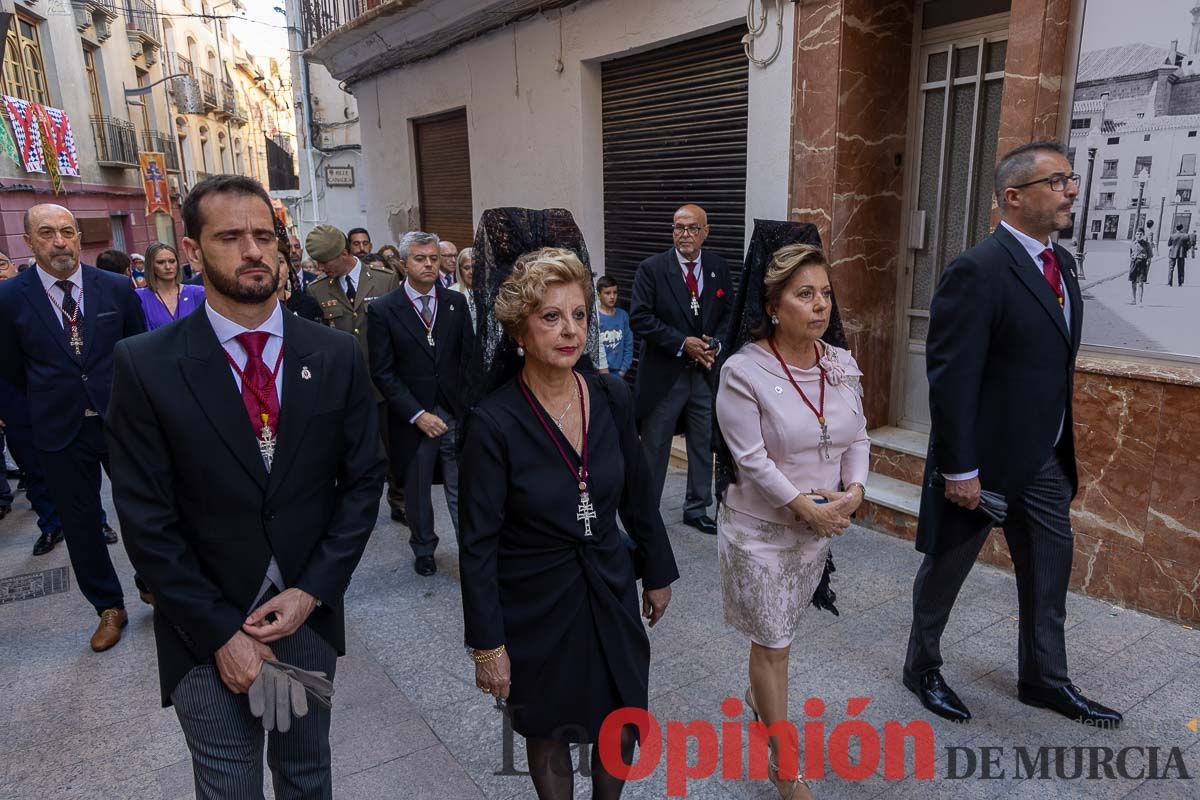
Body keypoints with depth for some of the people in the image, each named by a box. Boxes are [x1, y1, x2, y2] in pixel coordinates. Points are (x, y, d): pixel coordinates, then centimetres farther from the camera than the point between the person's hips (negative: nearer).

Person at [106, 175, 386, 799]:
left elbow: (363, 480, -1)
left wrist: (312, 591, -9)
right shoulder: (146, 366, -11)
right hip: (206, 633, -2)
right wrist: (221, 632, -11)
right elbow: (146, 520, -9)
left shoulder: (336, 356, -5)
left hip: (310, 613, 2)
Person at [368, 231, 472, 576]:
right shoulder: (383, 310, -4)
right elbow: (382, 373, -7)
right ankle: (423, 549, 36)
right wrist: (417, 415, -12)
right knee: (416, 490, 15)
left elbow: (469, 357, 5)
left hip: (456, 415, 1)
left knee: (462, 490, 1)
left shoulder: (457, 302, 4)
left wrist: (467, 407, -3)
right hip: (412, 418, -1)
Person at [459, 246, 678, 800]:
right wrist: (487, 645, -11)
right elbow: (478, 545, -14)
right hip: (534, 608, -3)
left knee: (622, 728, 19)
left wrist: (658, 572, 12)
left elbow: (638, 496, 5)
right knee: (548, 735, 18)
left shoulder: (612, 397, -7)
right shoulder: (493, 422, -20)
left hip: (609, 592, 4)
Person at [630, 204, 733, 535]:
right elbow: (640, 318, -13)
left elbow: (729, 313, 10)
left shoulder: (719, 268, 4)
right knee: (654, 447, 6)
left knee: (704, 445, 13)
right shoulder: (651, 268, -7)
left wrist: (715, 344, -8)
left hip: (706, 371, 4)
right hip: (664, 374, -4)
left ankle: (697, 510, 30)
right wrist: (683, 343, -18)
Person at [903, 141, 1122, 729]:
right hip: (986, 459, -8)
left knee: (1049, 573, 18)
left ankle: (1044, 680, 38)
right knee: (947, 567, 11)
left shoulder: (1062, 262, 7)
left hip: (1046, 459, 8)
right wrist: (959, 468, -21)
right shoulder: (978, 271, -20)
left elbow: (1056, 365, 11)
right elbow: (951, 378, -22)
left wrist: (1064, 446, 12)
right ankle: (922, 668, 32)